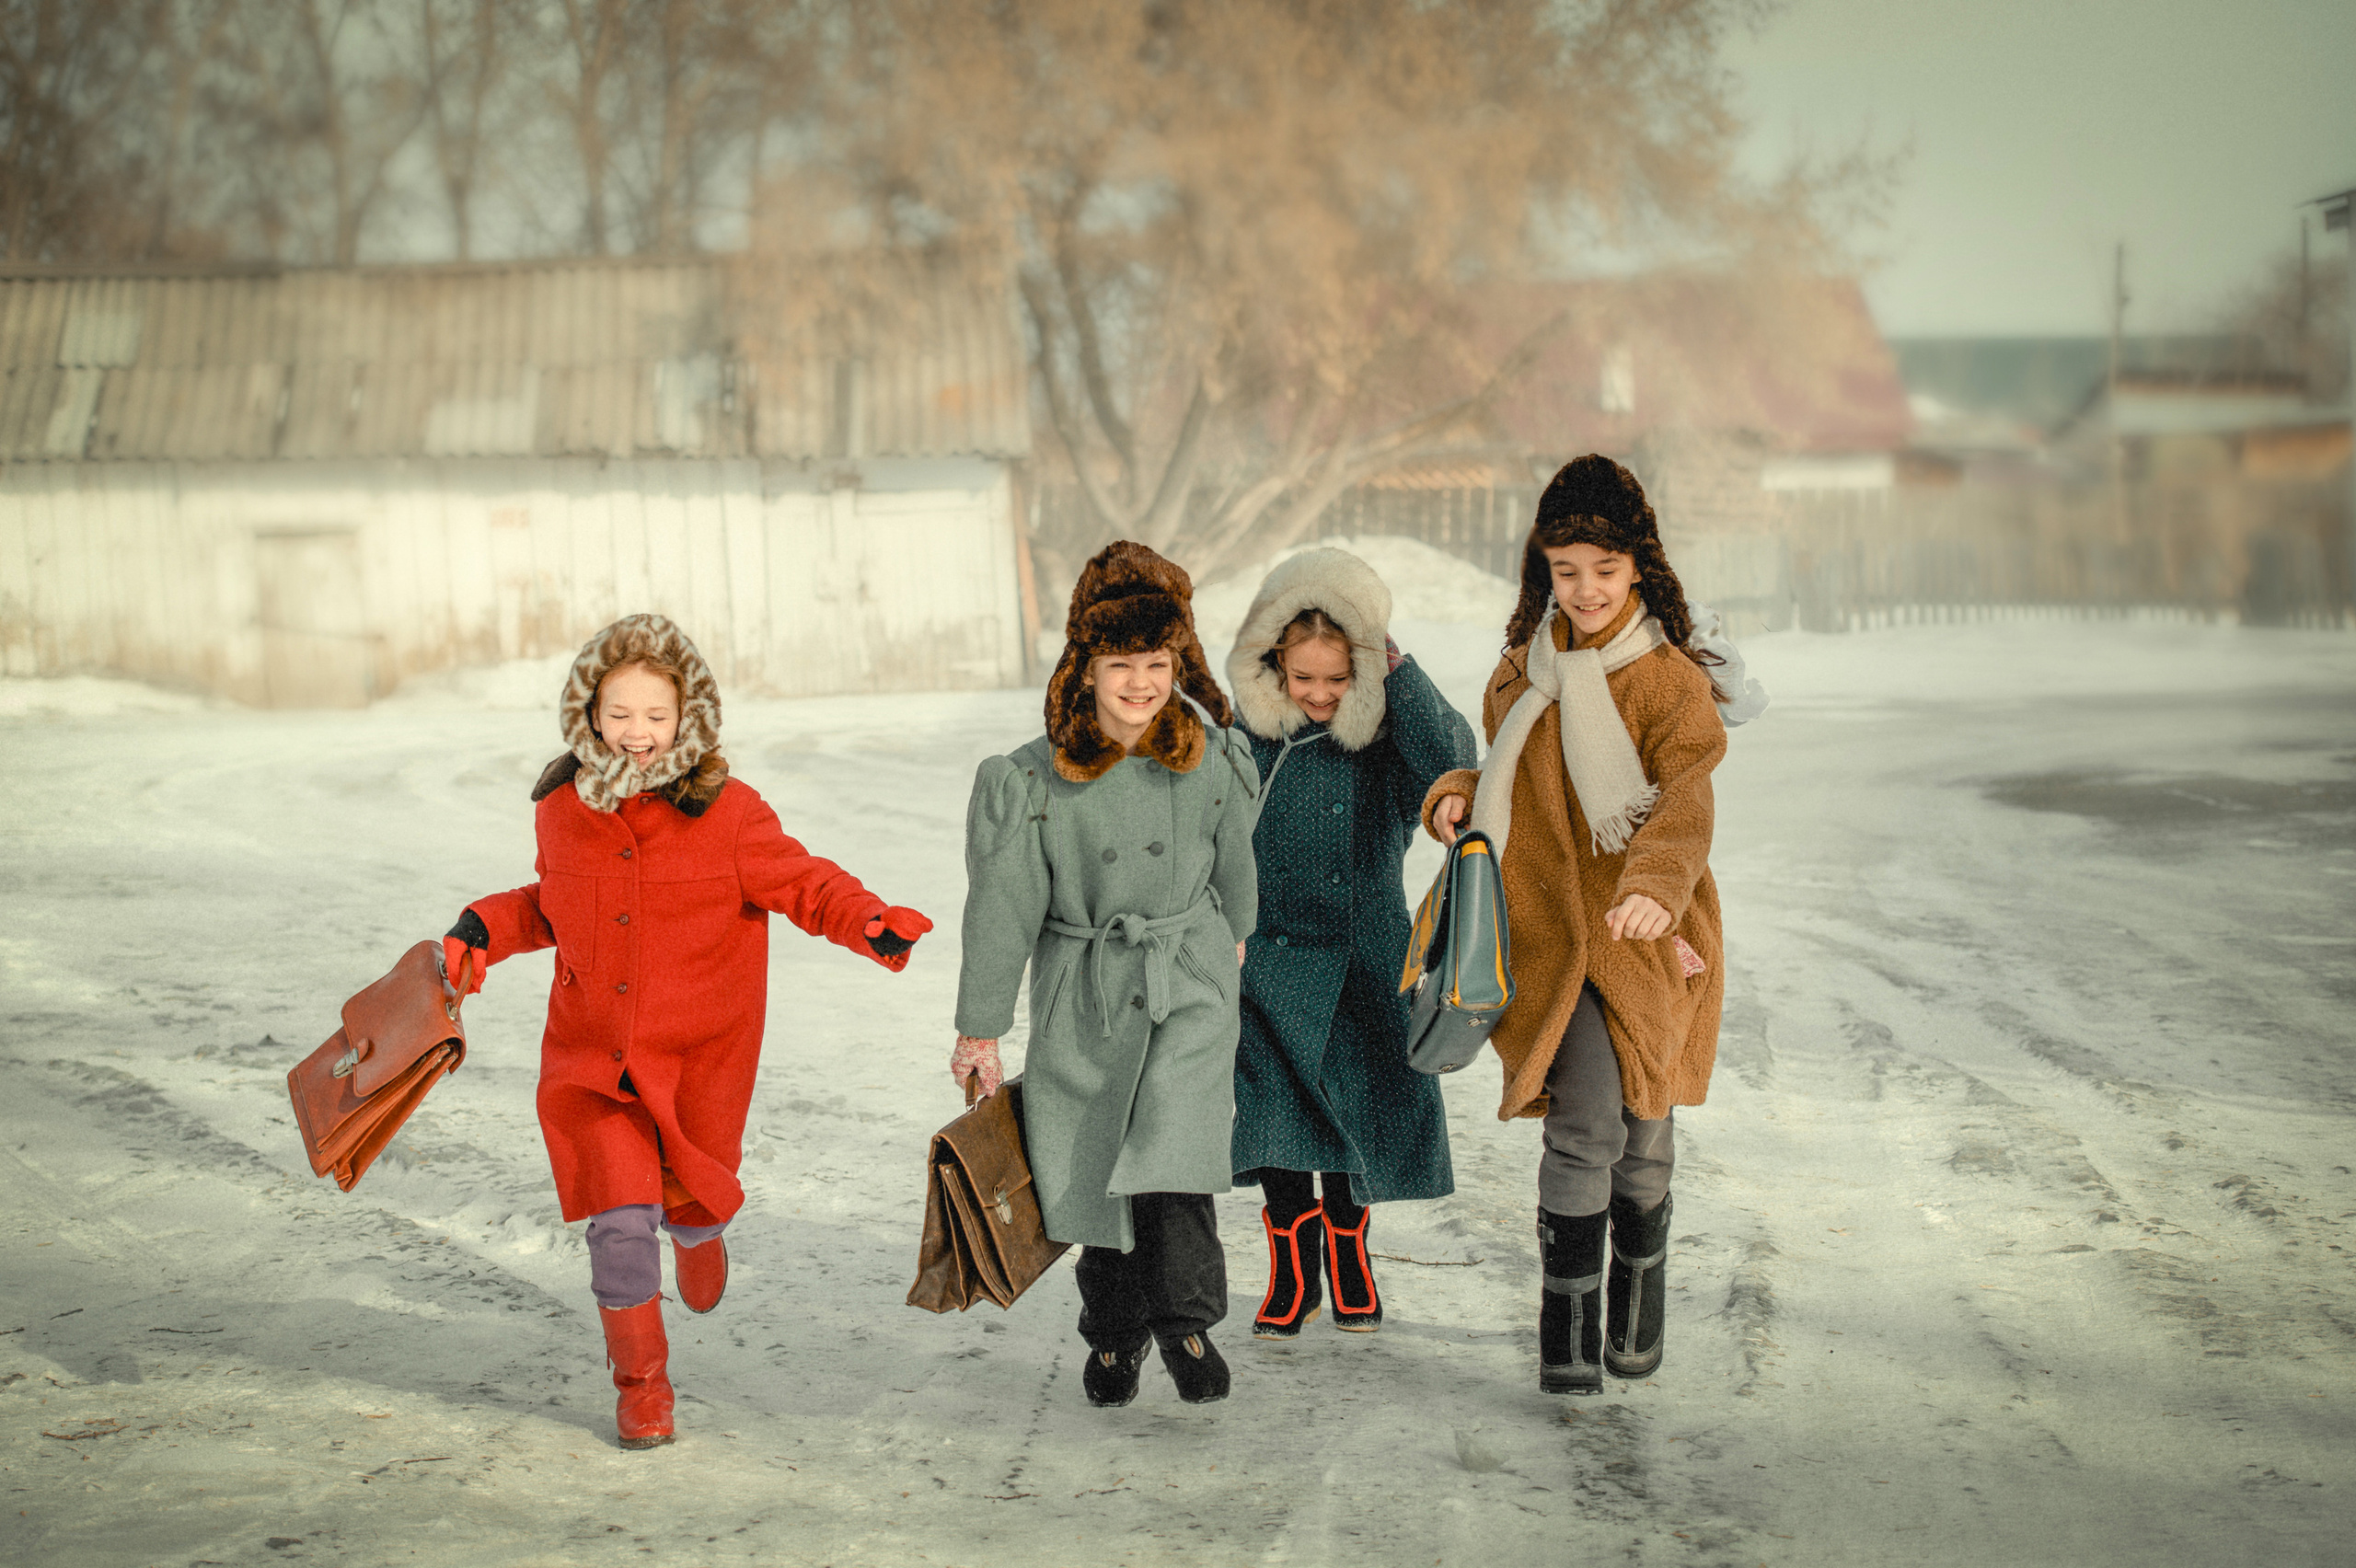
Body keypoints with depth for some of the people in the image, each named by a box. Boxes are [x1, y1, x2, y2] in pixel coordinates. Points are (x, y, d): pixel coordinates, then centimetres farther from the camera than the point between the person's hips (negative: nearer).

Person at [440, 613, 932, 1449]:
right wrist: (484, 928, 4)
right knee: (619, 1219, -8)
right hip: (594, 1056, 2)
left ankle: (697, 1233, 55)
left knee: (689, 1199, 15)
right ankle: (642, 1388, 9)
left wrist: (872, 923, -25)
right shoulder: (562, 809, -1)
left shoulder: (727, 815, -13)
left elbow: (805, 885, -7)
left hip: (699, 1056, -1)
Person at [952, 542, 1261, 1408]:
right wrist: (980, 1031, -1)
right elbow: (1002, 909, -5)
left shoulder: (1212, 759, -5)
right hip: (1085, 993, 0)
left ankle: (1185, 1319, -6)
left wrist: (1232, 937, 29)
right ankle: (1114, 1332, 30)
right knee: (1093, 1164, 8)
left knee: (1171, 1144, -20)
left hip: (1191, 983, 0)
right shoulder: (1031, 782, -11)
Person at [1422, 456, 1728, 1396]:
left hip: (1647, 931, -1)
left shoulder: (1669, 678, -4)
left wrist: (1657, 885, -37)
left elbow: (1685, 801, -17)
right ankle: (1567, 1318, -4)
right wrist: (1461, 795, 0)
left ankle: (1638, 1299, 32)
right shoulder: (1526, 667, 10)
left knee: (1642, 1133, 8)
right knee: (1584, 1121, -14)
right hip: (1551, 929, 1)